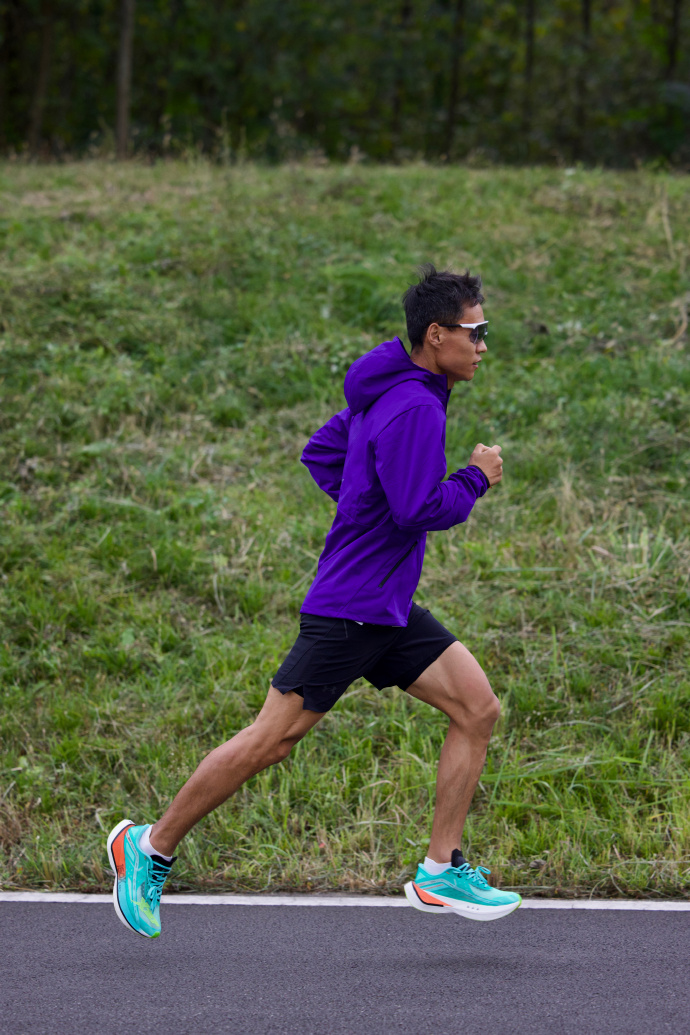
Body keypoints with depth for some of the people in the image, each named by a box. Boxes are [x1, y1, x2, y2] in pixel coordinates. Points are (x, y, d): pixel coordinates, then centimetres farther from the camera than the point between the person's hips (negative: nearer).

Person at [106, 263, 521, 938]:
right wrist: (476, 478, -10)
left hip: (391, 612, 10)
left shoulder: (390, 394, 11)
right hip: (349, 609, -10)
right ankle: (152, 847, 10)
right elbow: (420, 511, -25)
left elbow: (319, 454, 21)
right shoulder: (413, 408, -19)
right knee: (272, 739, -4)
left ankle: (440, 874, 3)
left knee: (478, 709, 1)